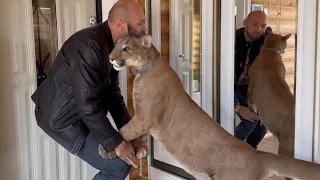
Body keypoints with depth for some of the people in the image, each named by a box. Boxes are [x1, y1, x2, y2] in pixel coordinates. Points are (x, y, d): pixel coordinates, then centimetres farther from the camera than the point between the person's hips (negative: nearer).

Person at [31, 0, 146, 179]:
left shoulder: (111, 45, 2)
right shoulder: (89, 45, -28)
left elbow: (112, 93, 6)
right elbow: (88, 105, -30)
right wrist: (116, 143, -22)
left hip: (81, 113, 10)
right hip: (62, 117, -9)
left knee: (127, 156, 13)